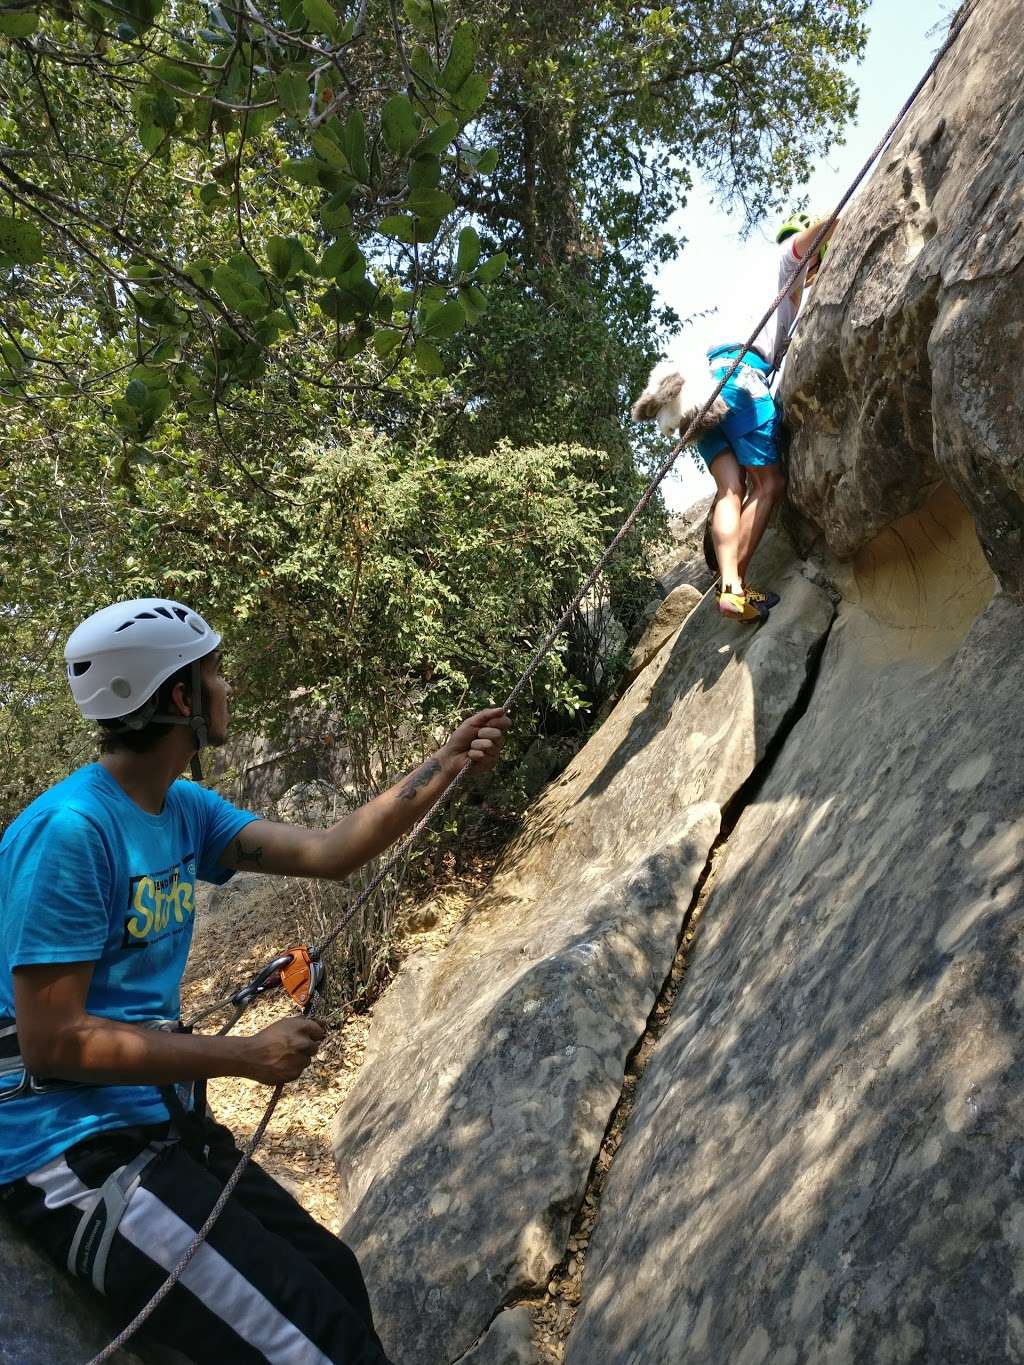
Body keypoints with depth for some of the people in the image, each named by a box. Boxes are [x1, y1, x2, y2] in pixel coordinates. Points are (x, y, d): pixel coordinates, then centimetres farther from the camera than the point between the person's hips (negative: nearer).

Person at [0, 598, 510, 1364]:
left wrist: (450, 764, 1)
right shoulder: (71, 830, -21)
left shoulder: (184, 810, 5)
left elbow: (329, 853, 4)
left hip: (158, 1122, 9)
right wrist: (248, 1056, -17)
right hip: (69, 1148, -9)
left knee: (336, 1279, 13)